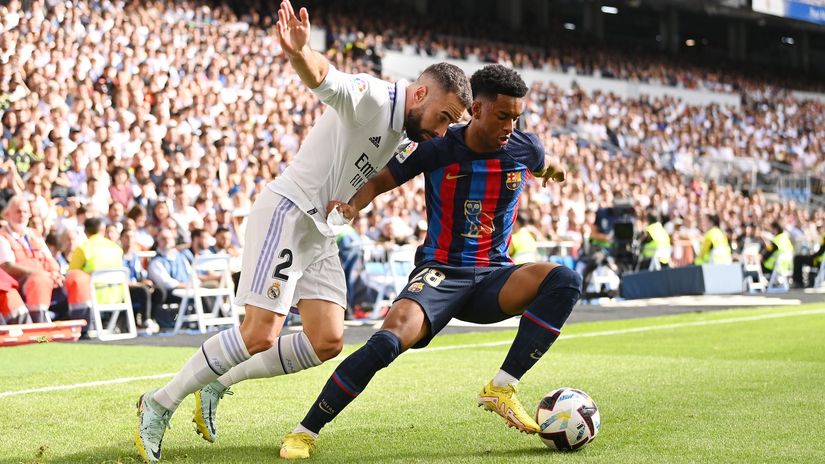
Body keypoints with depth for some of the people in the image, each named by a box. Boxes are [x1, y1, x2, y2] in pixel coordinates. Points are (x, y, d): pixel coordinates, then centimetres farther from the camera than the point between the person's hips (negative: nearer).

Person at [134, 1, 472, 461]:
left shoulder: (406, 137, 12)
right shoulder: (372, 98, -16)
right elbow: (325, 79, -38)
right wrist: (299, 51, -59)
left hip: (320, 232, 9)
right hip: (287, 212, -9)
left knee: (328, 342, 0)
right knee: (261, 334, -16)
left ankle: (217, 386, 12)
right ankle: (162, 403, 0)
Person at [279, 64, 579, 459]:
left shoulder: (524, 148, 0)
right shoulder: (437, 148, -8)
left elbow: (544, 166, 26)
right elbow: (380, 180, 1)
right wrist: (351, 204, -20)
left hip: (492, 277, 4)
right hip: (439, 272, -3)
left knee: (564, 281, -27)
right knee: (389, 340, -32)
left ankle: (501, 389, -23)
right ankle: (305, 432, -16)